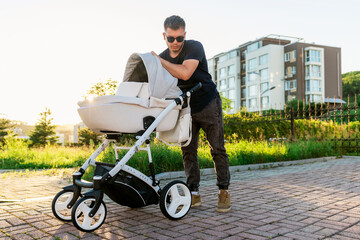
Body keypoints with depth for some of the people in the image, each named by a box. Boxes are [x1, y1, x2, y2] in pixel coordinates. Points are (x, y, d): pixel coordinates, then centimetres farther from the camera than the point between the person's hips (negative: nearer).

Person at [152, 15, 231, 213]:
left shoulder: (194, 47, -17)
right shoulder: (162, 57, 0)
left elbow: (184, 73, -34)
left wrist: (159, 61, -24)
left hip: (208, 104, -4)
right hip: (185, 107, 5)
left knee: (217, 149, -4)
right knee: (188, 151, 1)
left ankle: (223, 191, 6)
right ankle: (194, 193, 8)